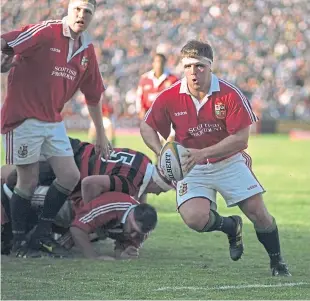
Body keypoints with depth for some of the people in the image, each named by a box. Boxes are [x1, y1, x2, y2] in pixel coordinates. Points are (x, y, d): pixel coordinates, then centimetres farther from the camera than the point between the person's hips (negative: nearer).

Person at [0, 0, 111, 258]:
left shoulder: (87, 50, 9)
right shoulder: (46, 33, -12)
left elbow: (93, 96, 18)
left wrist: (101, 135, 21)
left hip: (53, 121, 7)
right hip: (24, 118, -7)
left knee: (71, 176, 1)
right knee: (29, 182, -3)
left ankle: (43, 233, 15)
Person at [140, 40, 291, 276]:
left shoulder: (230, 94, -18)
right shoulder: (170, 97, -13)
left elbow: (241, 139, -20)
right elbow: (147, 127, 3)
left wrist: (202, 153, -29)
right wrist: (162, 152, -16)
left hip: (229, 162, -1)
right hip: (192, 168, 1)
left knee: (259, 214, -6)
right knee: (194, 218, -22)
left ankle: (277, 262, 23)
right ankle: (231, 227, 14)